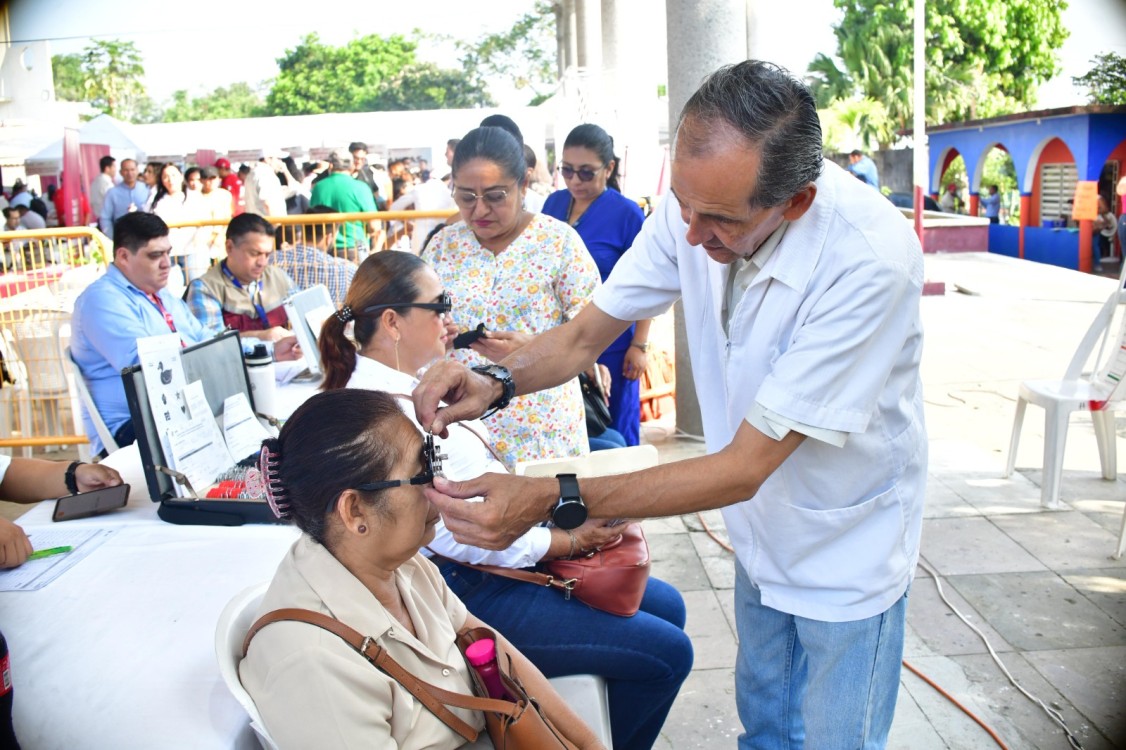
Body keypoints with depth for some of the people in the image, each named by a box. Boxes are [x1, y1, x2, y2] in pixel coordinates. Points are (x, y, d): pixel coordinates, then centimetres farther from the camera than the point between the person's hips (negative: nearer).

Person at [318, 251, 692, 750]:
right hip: (466, 593, -10)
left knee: (666, 605, 13)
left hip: (492, 560, 11)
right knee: (667, 654, -10)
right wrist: (573, 541, -12)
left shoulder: (405, 386, 7)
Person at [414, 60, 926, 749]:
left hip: (845, 554, -5)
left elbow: (743, 468, -33)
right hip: (763, 534, 5)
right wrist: (494, 383, -27)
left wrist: (552, 500, -40)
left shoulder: (871, 260, -35)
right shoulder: (698, 201, -17)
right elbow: (584, 335, -6)